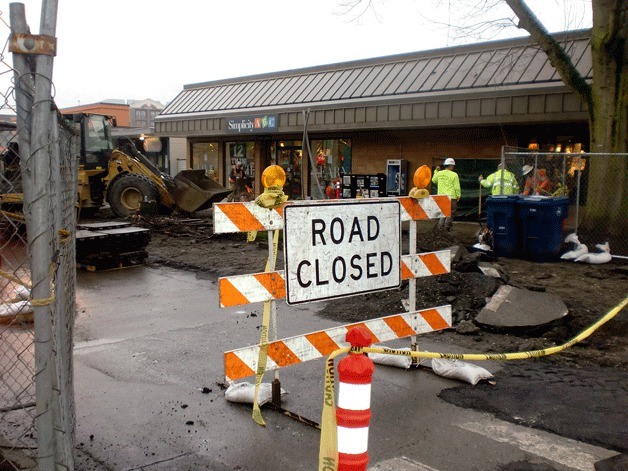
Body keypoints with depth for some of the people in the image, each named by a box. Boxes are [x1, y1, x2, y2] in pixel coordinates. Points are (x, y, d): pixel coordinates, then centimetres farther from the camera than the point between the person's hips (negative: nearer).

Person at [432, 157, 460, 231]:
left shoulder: (439, 173, 1)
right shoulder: (454, 175, -9)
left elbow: (434, 180, 19)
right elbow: (457, 187, -8)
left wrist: (436, 171, 26)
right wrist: (458, 196, 3)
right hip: (451, 197, -4)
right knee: (450, 213, 5)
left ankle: (440, 226, 7)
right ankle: (446, 228, 5)